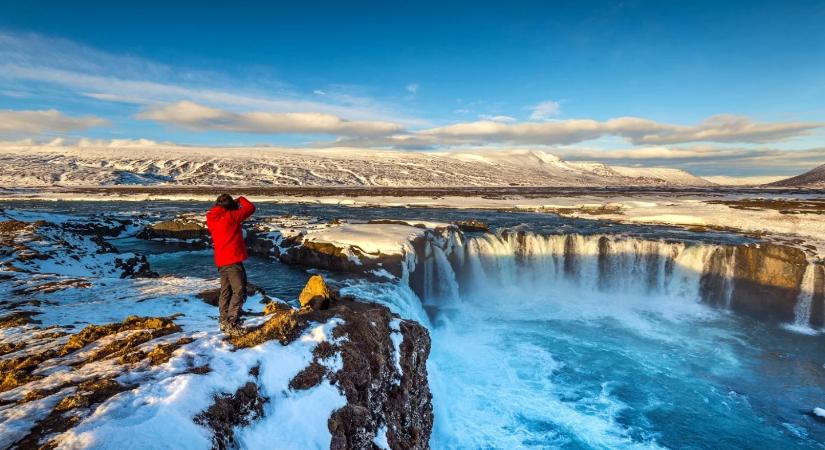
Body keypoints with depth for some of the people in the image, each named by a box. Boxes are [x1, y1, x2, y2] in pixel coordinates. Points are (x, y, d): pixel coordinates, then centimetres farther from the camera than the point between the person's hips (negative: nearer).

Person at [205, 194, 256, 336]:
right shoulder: (231, 216, -12)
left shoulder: (211, 219, 7)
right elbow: (250, 208, -5)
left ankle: (224, 322, 24)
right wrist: (241, 199, 13)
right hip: (233, 260, -8)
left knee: (225, 291, 16)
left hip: (221, 261, 8)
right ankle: (232, 324, -10)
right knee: (239, 291, -5)